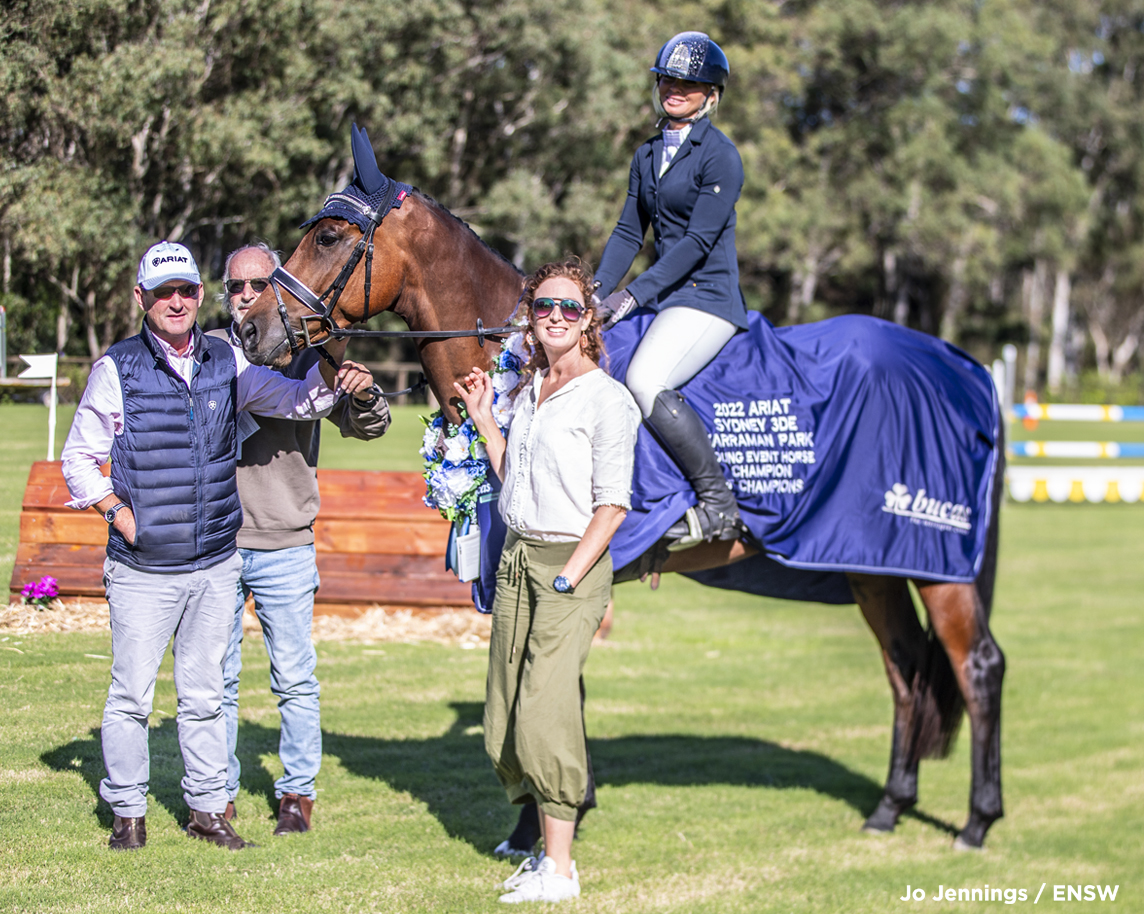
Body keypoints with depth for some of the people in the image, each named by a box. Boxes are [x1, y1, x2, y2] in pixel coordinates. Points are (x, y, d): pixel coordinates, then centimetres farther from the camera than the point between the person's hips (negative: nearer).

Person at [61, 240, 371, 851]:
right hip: (142, 570, -3)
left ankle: (207, 807, 22)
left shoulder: (225, 362, 5)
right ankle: (128, 813, 16)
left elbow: (291, 399, 3)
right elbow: (79, 458, 1)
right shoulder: (116, 370, -5)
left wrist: (328, 381, -16)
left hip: (215, 564, 3)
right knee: (131, 694, 3)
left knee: (204, 694, 11)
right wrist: (117, 511, -8)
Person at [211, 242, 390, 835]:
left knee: (294, 679, 4)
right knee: (215, 678, 9)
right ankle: (218, 793, 19)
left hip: (285, 547, -1)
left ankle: (298, 792, 16)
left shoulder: (306, 356, 0)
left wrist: (365, 396, -23)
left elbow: (365, 427, -3)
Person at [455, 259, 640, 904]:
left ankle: (559, 870, -8)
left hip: (572, 561, -8)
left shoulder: (607, 400, -9)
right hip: (516, 558, 8)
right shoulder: (528, 390, 14)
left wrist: (568, 580, -16)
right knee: (503, 723, 6)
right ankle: (547, 842, 16)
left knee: (544, 711, -13)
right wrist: (482, 419, 14)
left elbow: (612, 505, -12)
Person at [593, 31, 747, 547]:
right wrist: (596, 294, -1)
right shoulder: (647, 156, 15)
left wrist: (635, 294, -21)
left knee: (644, 382, -29)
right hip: (664, 295, 9)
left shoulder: (720, 157, -9)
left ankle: (719, 505, -20)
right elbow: (628, 233, 14)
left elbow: (698, 240, -16)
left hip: (709, 295, -9)